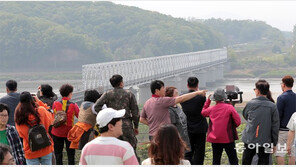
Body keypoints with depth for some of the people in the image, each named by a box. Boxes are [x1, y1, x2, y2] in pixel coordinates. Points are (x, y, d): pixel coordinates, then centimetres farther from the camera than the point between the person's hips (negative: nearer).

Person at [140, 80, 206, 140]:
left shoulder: (147, 103, 11)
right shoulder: (161, 101, -14)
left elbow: (142, 119, 20)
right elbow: (181, 99, -13)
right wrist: (197, 92, -8)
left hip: (152, 135, 9)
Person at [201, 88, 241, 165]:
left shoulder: (211, 109, -1)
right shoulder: (229, 107, -10)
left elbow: (203, 112, 21)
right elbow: (238, 121, -13)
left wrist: (208, 101, 24)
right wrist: (231, 127, 6)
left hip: (214, 139, 3)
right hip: (228, 138, -3)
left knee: (216, 161, 11)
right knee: (233, 160, 4)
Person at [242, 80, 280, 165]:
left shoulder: (250, 104, -7)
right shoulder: (272, 106, -7)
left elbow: (244, 115, 13)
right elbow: (275, 126, -4)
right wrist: (274, 143, 4)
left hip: (250, 140, 1)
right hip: (265, 141, 0)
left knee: (246, 162, 15)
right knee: (263, 162, 8)